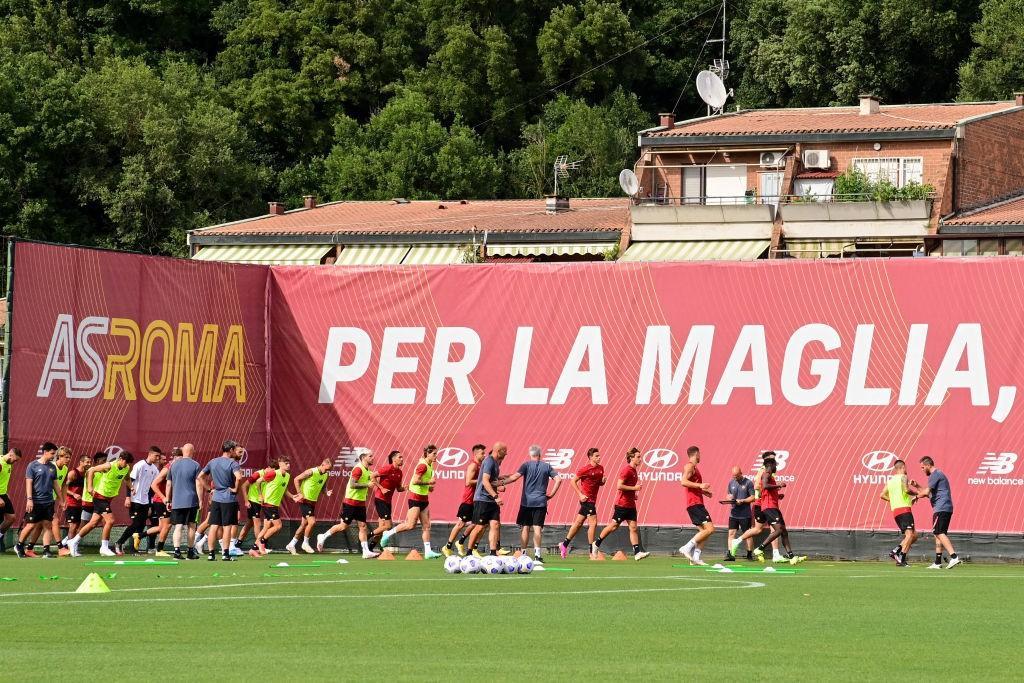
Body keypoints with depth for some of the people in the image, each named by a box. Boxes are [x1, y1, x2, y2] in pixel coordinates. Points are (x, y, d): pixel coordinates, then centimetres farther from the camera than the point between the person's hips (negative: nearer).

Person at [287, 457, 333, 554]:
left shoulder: (326, 475, 5)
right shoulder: (311, 472, -16)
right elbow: (296, 479, -12)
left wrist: (327, 492, -4)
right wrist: (300, 494, -17)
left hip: (313, 502, 8)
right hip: (305, 501, -8)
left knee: (304, 524, 10)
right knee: (312, 522, -16)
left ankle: (291, 545, 20)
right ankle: (305, 543, 2)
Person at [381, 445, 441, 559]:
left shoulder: (430, 466, 12)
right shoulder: (423, 465, -17)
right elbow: (415, 481, -24)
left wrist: (428, 486, 9)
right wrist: (429, 482, -18)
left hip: (424, 498, 9)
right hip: (415, 497, -9)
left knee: (426, 526, 3)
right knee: (411, 525, -11)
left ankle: (428, 551, 1)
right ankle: (388, 534, 6)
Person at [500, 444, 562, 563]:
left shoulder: (526, 465, -2)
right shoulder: (546, 466, 5)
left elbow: (515, 477, -13)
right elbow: (558, 480, 0)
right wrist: (552, 494, 6)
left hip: (526, 501, -1)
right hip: (541, 502, 1)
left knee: (525, 528, 6)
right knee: (537, 528, -1)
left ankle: (523, 554, 6)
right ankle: (537, 555, -9)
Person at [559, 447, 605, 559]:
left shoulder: (600, 469, 9)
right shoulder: (585, 469, -12)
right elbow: (573, 481, -6)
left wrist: (603, 481, -3)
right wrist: (580, 494, -14)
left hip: (592, 500, 8)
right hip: (586, 499, -8)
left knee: (578, 523, 14)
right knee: (593, 523, -11)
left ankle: (564, 544, 25)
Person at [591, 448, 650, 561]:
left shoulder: (634, 470, 13)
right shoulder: (626, 470, -15)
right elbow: (619, 486, -23)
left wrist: (633, 494, 14)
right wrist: (634, 488, -20)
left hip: (631, 505, 8)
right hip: (622, 504, -8)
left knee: (633, 528, 0)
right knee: (614, 526, 2)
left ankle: (637, 552, -6)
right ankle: (596, 544, 18)